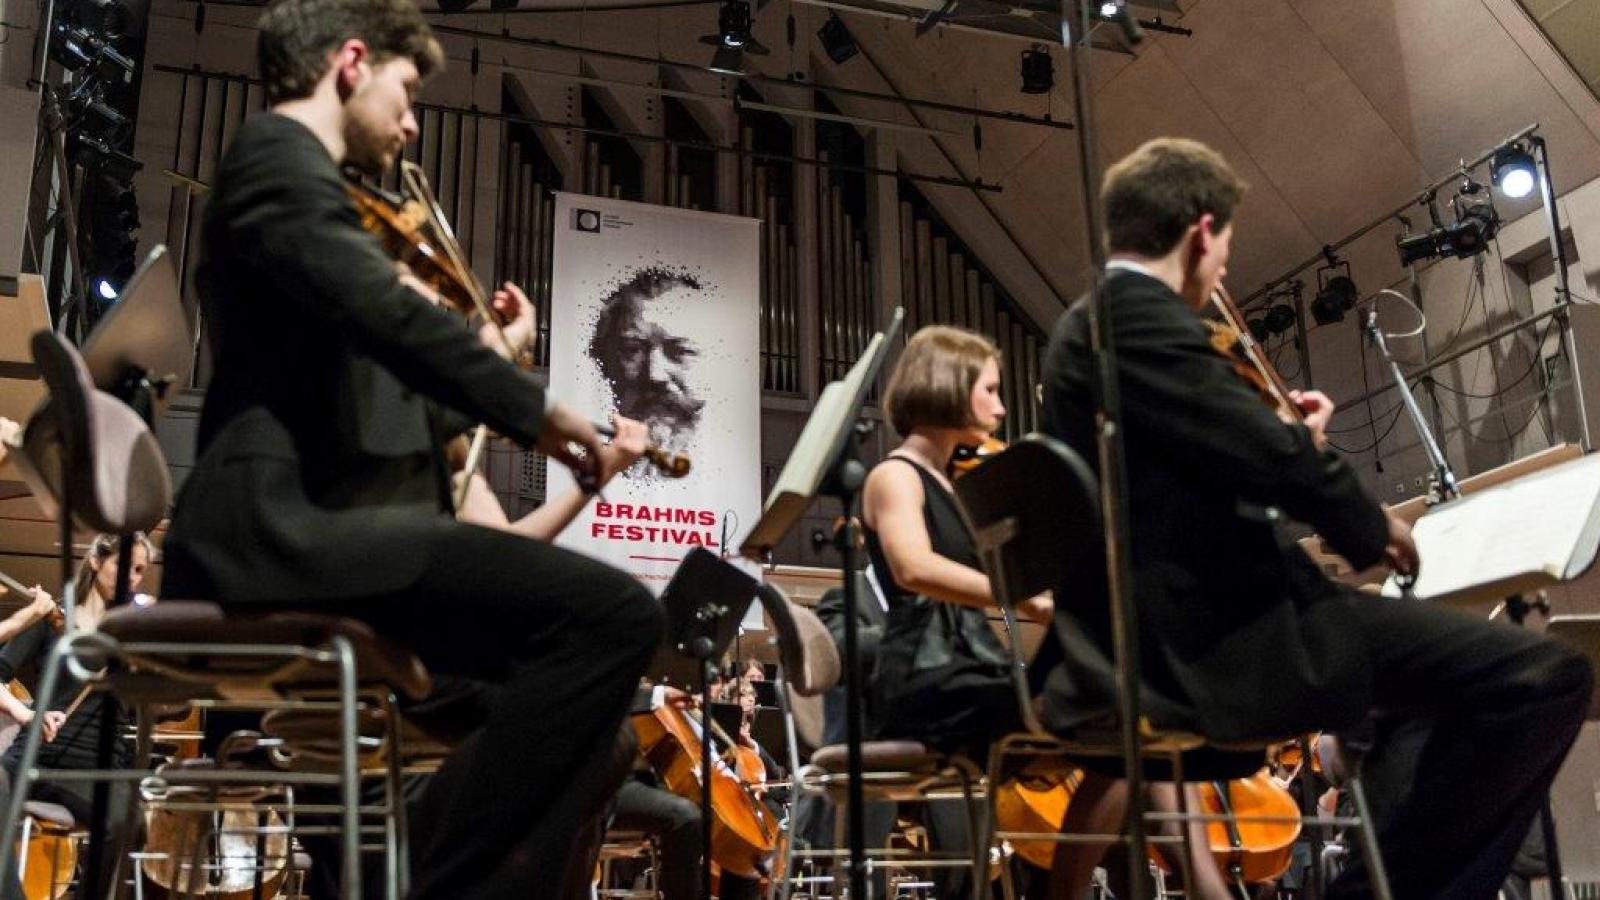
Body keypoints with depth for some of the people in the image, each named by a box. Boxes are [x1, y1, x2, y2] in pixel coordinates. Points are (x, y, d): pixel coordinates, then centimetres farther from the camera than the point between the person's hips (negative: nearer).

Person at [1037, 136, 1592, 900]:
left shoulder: (1088, 326, 20)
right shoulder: (1137, 315, -13)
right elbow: (1270, 452, -20)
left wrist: (1293, 446, 17)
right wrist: (1373, 523, -2)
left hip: (1179, 634, 11)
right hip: (1225, 637, -11)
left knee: (1439, 651, 29)